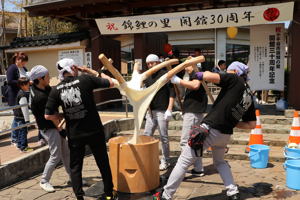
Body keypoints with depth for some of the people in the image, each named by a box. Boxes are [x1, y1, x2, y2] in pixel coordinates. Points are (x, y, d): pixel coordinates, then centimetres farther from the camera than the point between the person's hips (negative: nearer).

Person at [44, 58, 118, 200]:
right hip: (94, 131, -1)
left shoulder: (56, 90, 0)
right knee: (103, 163, 15)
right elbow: (111, 82, 2)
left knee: (75, 167, 16)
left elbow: (48, 115, -3)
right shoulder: (85, 80, -7)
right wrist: (92, 71, 9)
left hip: (74, 135, 2)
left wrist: (62, 118, 14)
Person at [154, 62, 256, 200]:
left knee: (184, 161, 2)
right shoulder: (249, 97, 15)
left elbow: (209, 76, -20)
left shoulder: (234, 80, -3)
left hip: (210, 129, -7)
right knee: (219, 162, 33)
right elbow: (252, 125, 14)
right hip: (226, 135, 7)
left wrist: (200, 74, 0)